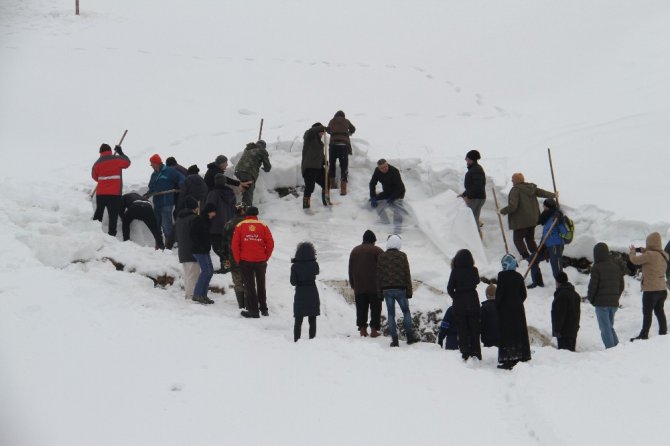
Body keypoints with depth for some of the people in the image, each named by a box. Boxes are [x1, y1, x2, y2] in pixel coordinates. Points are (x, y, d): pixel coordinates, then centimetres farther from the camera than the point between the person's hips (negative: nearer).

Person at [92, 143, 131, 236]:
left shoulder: (97, 163, 2)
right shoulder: (117, 159, -5)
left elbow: (95, 177, 12)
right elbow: (127, 162, 13)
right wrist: (121, 152, 25)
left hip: (100, 193, 3)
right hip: (114, 194, -3)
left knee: (98, 213, 16)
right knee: (113, 215, -3)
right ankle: (111, 234, -10)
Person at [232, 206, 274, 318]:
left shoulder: (240, 226, -1)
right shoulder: (263, 226, 1)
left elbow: (235, 244, -5)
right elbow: (270, 243, -2)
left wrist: (238, 259, 4)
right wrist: (265, 257, 8)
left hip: (245, 261, -2)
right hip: (261, 261, 2)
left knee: (249, 286, 5)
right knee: (261, 285, 18)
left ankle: (253, 310, 2)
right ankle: (263, 309, 24)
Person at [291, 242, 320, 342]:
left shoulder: (295, 266, -12)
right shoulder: (314, 265, -9)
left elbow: (293, 282, -9)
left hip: (300, 295, -1)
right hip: (312, 295, 1)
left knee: (298, 321, 8)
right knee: (312, 320, 10)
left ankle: (296, 340, 7)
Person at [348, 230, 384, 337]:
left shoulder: (354, 251, 13)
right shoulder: (377, 251, -3)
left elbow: (350, 270, 15)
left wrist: (353, 285, 19)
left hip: (359, 287, 4)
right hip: (374, 286, -4)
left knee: (361, 309, 6)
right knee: (375, 308, 1)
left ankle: (362, 329, 3)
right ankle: (374, 330, -4)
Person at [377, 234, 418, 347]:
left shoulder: (381, 257, 4)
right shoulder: (402, 256, -2)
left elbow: (378, 275, 5)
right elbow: (407, 275, -2)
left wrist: (380, 292, 10)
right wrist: (409, 291, 3)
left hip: (386, 290, 1)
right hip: (400, 289, -1)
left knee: (391, 314, 4)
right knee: (406, 311, 12)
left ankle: (394, 339, 0)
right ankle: (410, 336, 9)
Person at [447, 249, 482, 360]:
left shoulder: (455, 272, -14)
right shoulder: (474, 270, -9)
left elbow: (450, 288, -9)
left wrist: (455, 297, 6)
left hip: (459, 305, -2)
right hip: (473, 304, 2)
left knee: (462, 330, 7)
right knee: (474, 330, 12)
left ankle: (465, 353, 4)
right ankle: (476, 354, 13)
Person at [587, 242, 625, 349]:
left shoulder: (596, 268, -14)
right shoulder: (616, 267, 7)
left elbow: (592, 286, -13)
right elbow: (621, 286, 11)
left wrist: (590, 299, 4)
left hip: (601, 303, -6)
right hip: (614, 303, 6)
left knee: (605, 329, 1)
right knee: (610, 327, 19)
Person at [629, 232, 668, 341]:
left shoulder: (650, 255, -21)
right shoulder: (664, 255, 4)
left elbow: (635, 260, -13)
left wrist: (633, 251, 8)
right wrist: (644, 251, 11)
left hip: (650, 290, -7)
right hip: (662, 289, 7)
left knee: (647, 313, 1)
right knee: (660, 312, 17)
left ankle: (644, 335, 6)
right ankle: (663, 332, 23)